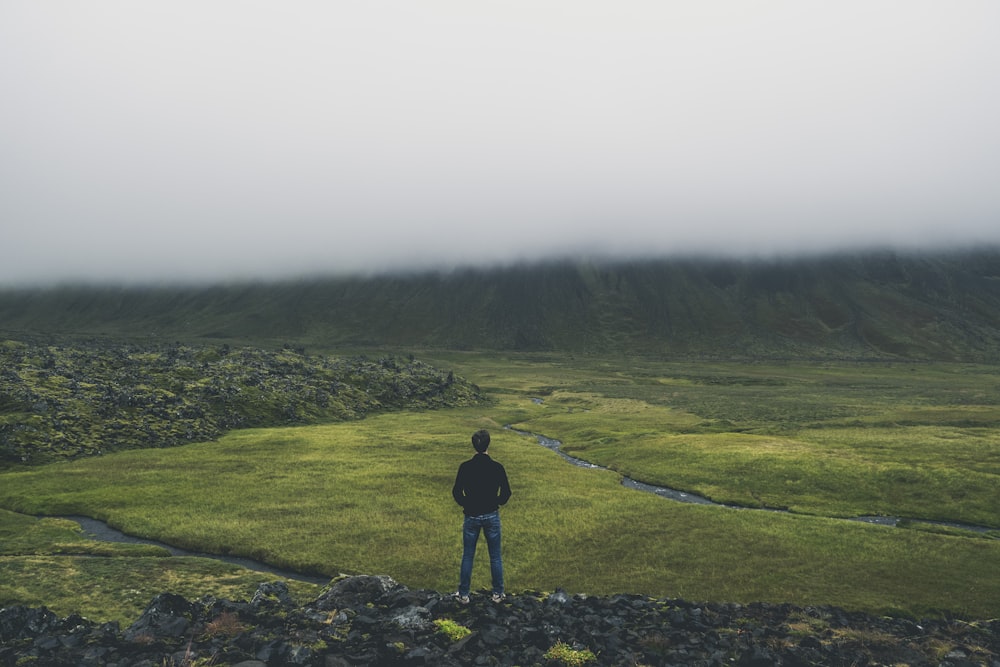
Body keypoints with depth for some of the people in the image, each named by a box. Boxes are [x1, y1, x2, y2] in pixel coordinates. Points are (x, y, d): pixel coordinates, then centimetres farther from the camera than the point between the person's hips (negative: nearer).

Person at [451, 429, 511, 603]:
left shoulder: (465, 467, -11)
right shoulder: (497, 467, -11)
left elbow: (456, 492, -4)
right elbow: (506, 493, -5)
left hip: (471, 516, 0)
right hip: (492, 516, 0)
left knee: (467, 556, 12)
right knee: (495, 557, 13)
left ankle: (463, 595, 20)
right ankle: (498, 593, 22)